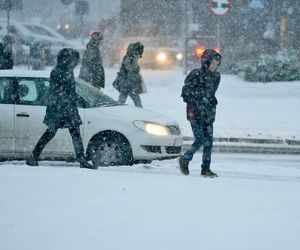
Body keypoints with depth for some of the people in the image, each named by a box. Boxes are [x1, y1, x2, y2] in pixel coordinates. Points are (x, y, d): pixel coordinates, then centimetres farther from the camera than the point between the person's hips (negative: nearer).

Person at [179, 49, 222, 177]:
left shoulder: (216, 76, 7)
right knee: (200, 140, -9)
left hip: (209, 114, 6)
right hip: (196, 113, -6)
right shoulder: (196, 74, -12)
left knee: (208, 142, 2)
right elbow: (186, 92, -10)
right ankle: (184, 160, 14)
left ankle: (206, 169, 10)